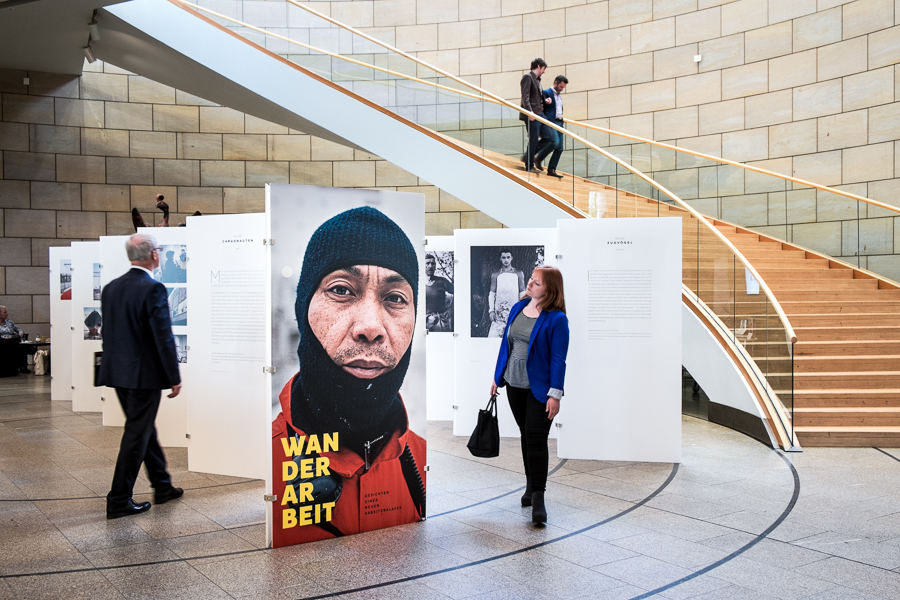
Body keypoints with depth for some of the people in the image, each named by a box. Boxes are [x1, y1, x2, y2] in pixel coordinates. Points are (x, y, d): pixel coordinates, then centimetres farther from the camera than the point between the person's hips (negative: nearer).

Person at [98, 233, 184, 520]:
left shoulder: (111, 287, 6)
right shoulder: (153, 289, -17)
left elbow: (108, 332, 11)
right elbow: (163, 337, -18)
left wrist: (114, 365, 20)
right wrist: (174, 377, -11)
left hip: (118, 372, 8)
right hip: (144, 374, -8)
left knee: (145, 429, 19)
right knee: (137, 434, 1)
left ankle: (162, 487, 31)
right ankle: (119, 500, 7)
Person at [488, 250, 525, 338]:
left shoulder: (518, 274, 8)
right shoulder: (495, 275, 9)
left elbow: (522, 293, 7)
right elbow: (492, 293, 8)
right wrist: (491, 310, -1)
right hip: (499, 310, 0)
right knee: (494, 334, -11)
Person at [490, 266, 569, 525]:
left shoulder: (557, 319, -14)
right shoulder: (518, 307, 4)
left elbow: (558, 358, -15)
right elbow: (506, 342, 11)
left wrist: (555, 394, -17)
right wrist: (498, 377, 12)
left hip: (539, 388, -6)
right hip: (514, 384, 6)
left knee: (536, 438, -8)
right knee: (525, 435, 17)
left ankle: (538, 497, -1)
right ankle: (531, 485, 32)